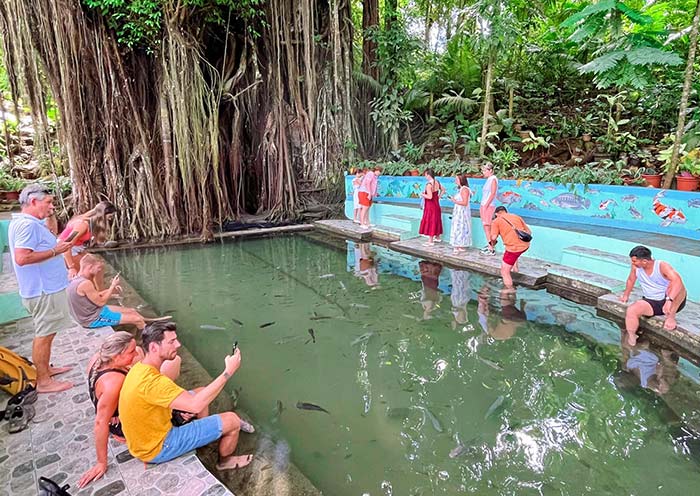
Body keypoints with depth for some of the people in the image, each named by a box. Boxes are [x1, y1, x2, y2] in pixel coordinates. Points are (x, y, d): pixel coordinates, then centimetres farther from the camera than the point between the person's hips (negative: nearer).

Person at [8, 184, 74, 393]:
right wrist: (55, 251, -22)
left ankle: (45, 368, 35)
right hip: (43, 290, -11)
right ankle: (43, 381, 8)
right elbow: (22, 258, -29)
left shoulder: (30, 223, 13)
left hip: (47, 287, 11)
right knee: (44, 334, -2)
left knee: (45, 332, 21)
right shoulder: (27, 224, -20)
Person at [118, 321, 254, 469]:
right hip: (157, 448, -9)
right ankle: (225, 461, 22)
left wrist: (180, 407, -1)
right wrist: (228, 372, -35)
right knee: (232, 420, -7)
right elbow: (196, 405, -39)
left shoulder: (140, 368, -2)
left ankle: (206, 432, 32)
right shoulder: (151, 381, -34)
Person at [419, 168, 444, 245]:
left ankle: (430, 241, 3)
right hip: (436, 205, 9)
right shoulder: (437, 182, 3)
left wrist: (422, 194, -12)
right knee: (436, 220, 18)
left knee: (430, 221, -1)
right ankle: (437, 237, 31)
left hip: (430, 206, -8)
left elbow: (429, 197, -27)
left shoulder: (429, 185, -23)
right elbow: (443, 190, 17)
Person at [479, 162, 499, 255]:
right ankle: (489, 245, 21)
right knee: (485, 226, 12)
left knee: (487, 226, -9)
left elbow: (493, 194, -16)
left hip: (489, 206, -9)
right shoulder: (488, 180, 15)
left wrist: (486, 205, -18)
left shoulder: (493, 179, -10)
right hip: (484, 206, 9)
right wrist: (482, 206, 14)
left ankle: (491, 249, -7)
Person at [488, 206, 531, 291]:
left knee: (505, 272, 3)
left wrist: (492, 244, 13)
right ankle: (515, 267, 36)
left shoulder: (497, 221, 2)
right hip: (525, 245, 7)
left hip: (514, 248, -7)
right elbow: (528, 231, 18)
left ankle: (510, 290, 2)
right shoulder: (517, 217, 17)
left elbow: (494, 237, -7)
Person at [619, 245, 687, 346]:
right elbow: (631, 280, 17)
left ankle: (671, 317, -20)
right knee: (631, 310, -25)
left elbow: (677, 281, -36)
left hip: (673, 303, -3)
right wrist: (626, 295, 22)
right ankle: (631, 339, -10)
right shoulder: (635, 267, -5)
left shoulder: (662, 266, -19)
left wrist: (669, 300, -48)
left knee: (675, 287, -35)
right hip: (651, 303, 4)